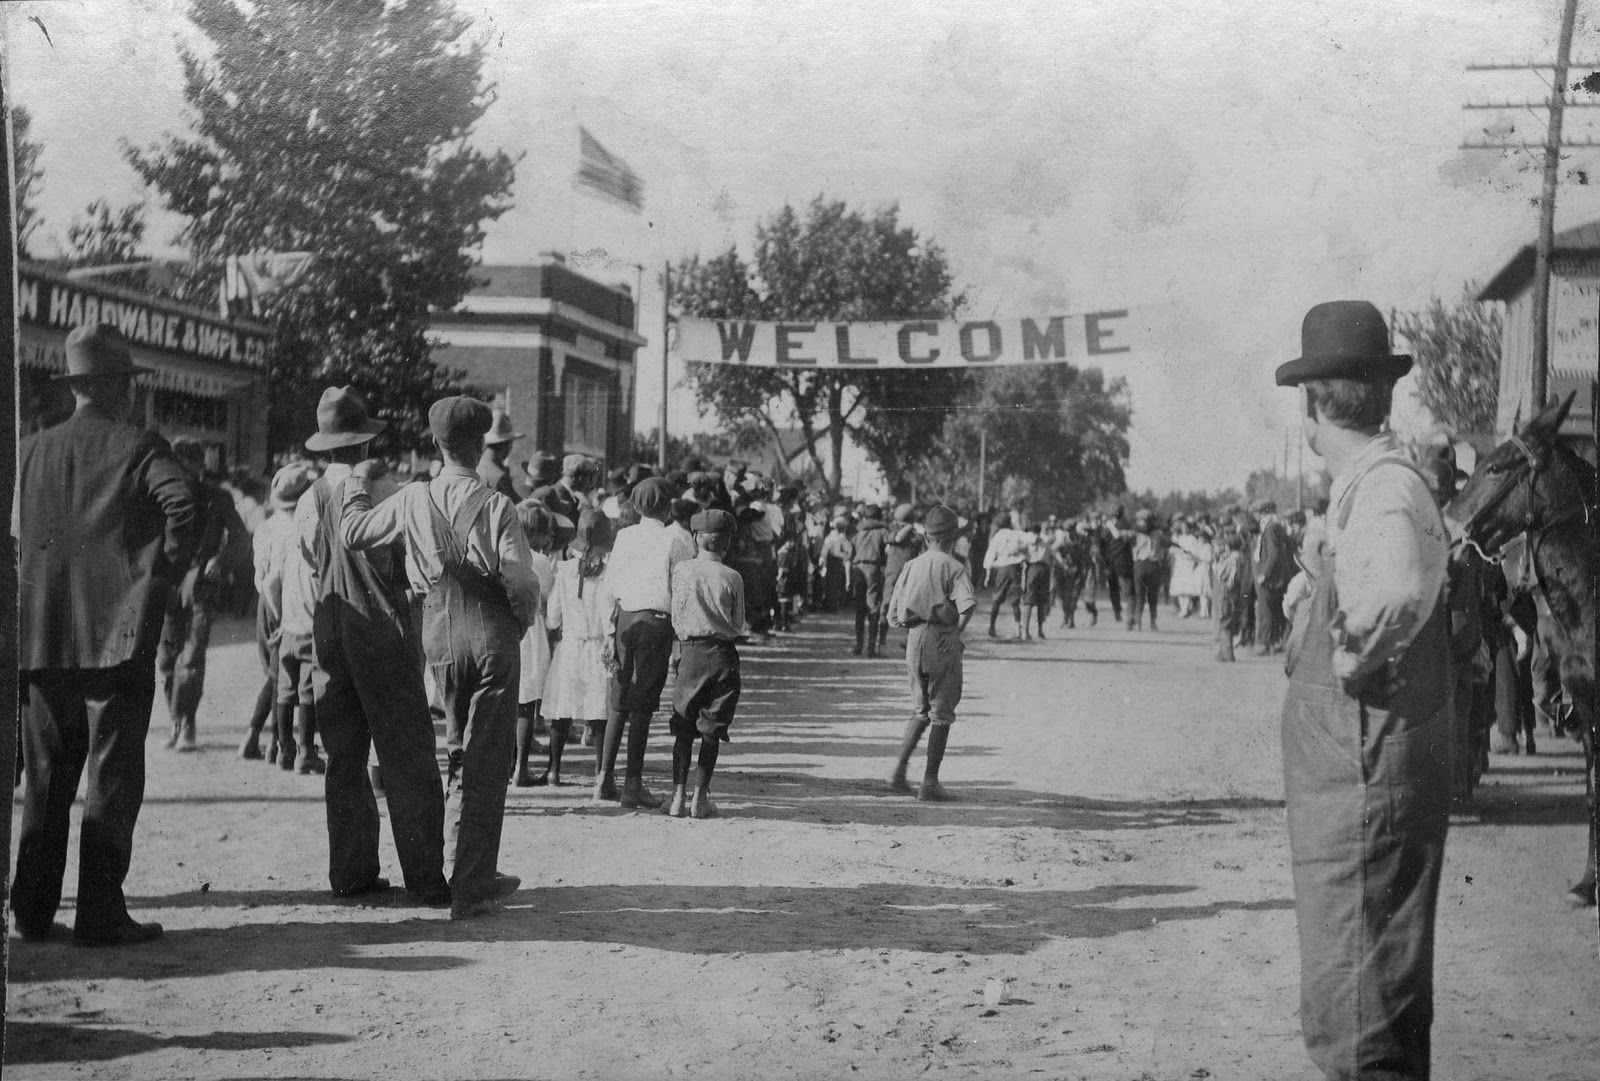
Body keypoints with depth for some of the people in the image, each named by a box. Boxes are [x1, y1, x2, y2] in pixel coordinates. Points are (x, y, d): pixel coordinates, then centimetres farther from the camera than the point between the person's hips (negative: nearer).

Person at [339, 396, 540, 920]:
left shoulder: (412, 500, -2)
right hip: (491, 633, -4)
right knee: (487, 759, 3)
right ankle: (467, 886, 2)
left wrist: (359, 481, 23)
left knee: (459, 753, 20)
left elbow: (352, 532, 7)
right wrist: (525, 620, 5)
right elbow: (521, 581, -16)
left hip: (439, 635, 4)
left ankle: (479, 872, 26)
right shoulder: (496, 505, -12)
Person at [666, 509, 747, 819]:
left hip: (692, 653, 0)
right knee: (712, 730, 5)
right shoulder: (732, 578, -3)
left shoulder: (681, 570, -1)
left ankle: (679, 795, 2)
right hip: (724, 654, 0)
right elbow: (738, 625, 2)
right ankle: (700, 797, 2)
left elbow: (677, 619, 5)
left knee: (684, 729, 8)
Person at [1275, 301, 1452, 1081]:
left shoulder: (1384, 489, -19)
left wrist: (1353, 661, -23)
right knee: (1383, 986, 20)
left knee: (1352, 1006, -6)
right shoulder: (1369, 485, 11)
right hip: (1355, 786, 10)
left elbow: (1400, 593, -39)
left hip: (1365, 790, -10)